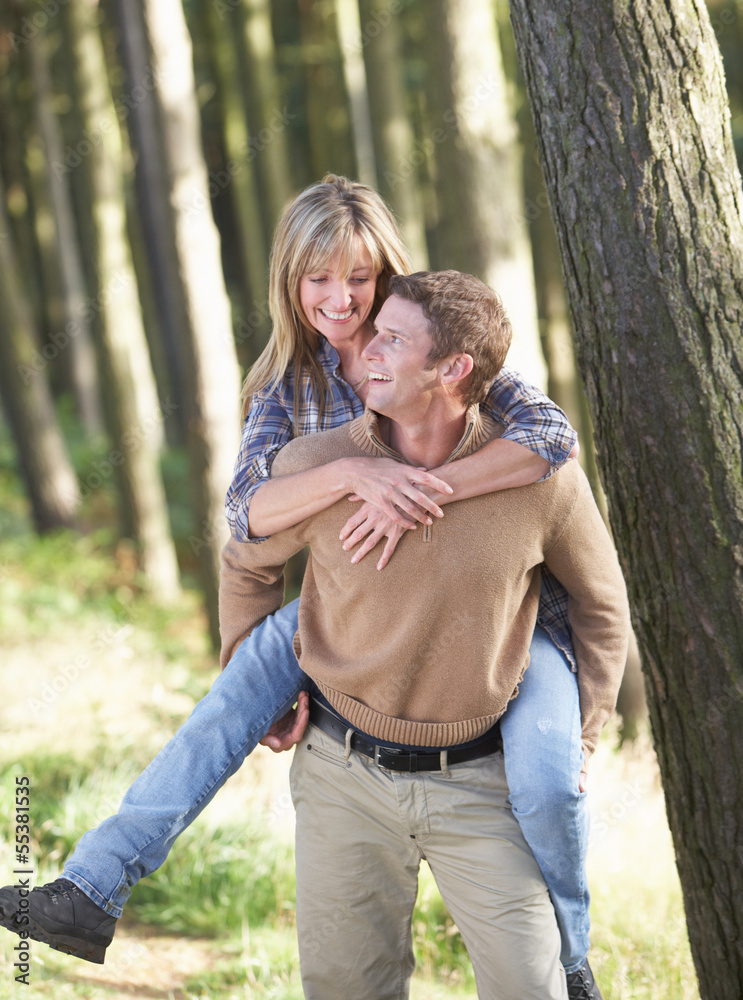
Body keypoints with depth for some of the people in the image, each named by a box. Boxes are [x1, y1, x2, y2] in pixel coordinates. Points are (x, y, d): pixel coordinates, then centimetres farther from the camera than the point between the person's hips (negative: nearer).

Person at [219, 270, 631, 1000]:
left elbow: (601, 604, 5)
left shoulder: (540, 478, -13)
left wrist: (578, 740, 3)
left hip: (481, 780, -1)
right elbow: (247, 565, 11)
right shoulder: (314, 467, -11)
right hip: (345, 774, 1)